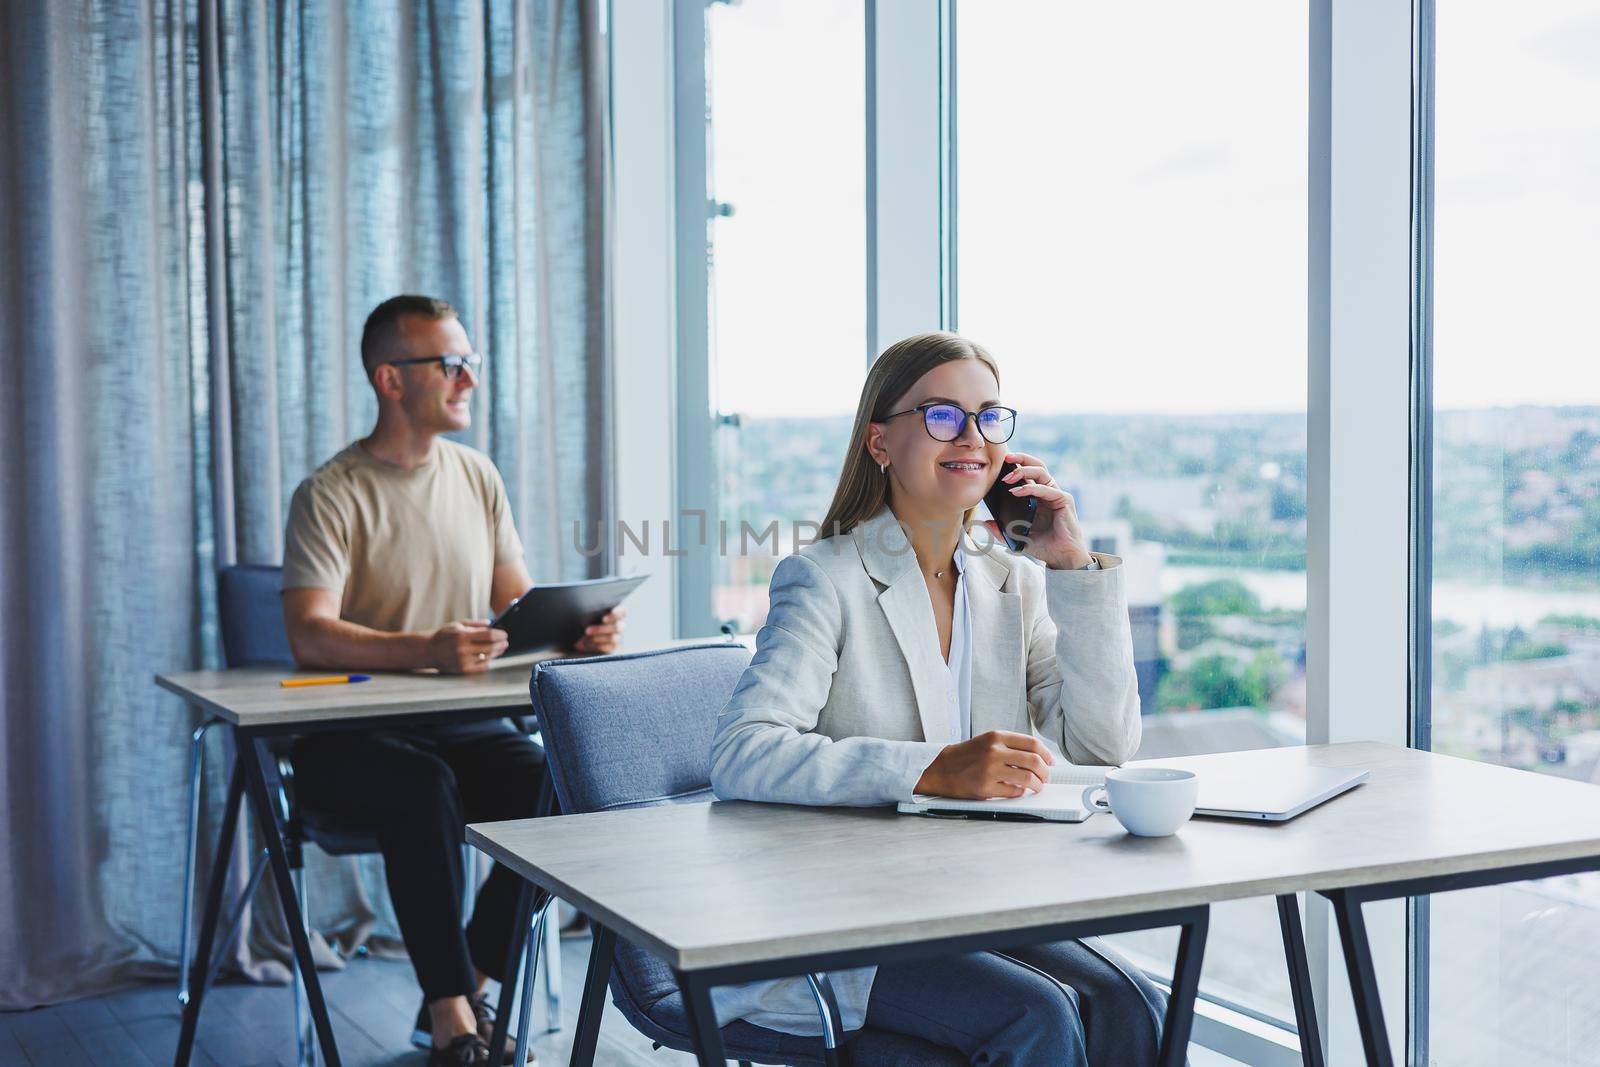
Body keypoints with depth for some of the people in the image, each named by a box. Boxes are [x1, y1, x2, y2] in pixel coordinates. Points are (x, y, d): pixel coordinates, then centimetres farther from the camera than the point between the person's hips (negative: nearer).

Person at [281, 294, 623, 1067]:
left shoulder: (477, 478, 11)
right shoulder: (333, 495, -9)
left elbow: (519, 605, 13)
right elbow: (309, 634, -21)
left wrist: (576, 629, -10)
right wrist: (427, 648, -37)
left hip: (456, 723, 5)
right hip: (348, 737, -5)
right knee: (426, 791, -36)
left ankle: (461, 989, -4)